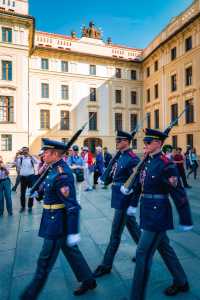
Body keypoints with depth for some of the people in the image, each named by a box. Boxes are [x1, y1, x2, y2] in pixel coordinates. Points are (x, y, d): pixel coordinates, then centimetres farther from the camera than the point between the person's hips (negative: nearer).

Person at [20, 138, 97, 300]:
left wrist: (73, 232, -23)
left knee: (45, 261, 9)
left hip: (57, 223, -10)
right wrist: (38, 190, 10)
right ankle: (89, 281, 41)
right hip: (56, 220, 10)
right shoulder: (55, 169, 4)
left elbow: (72, 206, -26)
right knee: (71, 251, 23)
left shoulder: (62, 174, -26)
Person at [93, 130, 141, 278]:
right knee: (132, 227, 23)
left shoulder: (132, 159, -19)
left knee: (115, 233, 3)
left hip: (124, 201, -9)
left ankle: (106, 265, 19)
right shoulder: (121, 157, 8)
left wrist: (133, 204, -21)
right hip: (121, 199, 9)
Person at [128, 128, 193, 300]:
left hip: (157, 215, -9)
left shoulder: (166, 164, -18)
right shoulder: (146, 162, 5)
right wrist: (133, 204, 18)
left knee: (143, 254, -1)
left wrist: (186, 221, -12)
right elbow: (139, 184, 13)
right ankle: (181, 282, 47)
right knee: (164, 247, 24)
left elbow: (179, 193, -17)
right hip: (149, 213, 9)